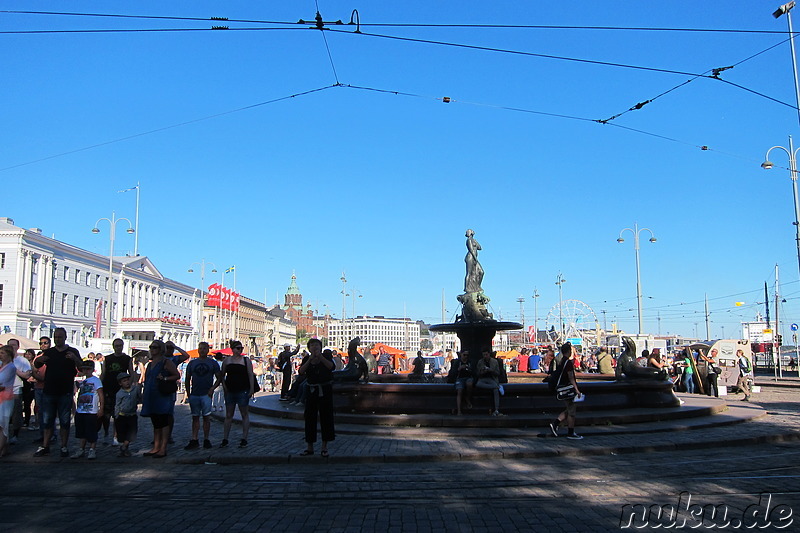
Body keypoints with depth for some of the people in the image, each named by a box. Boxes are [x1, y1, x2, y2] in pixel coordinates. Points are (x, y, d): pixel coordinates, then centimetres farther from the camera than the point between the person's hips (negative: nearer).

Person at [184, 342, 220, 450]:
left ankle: (206, 440, 6)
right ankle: (194, 440, 7)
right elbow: (188, 379, 15)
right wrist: (188, 393, 7)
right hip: (194, 394, 2)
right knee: (195, 417, 5)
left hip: (206, 394, -2)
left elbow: (219, 378, 5)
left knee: (206, 417, -2)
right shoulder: (192, 363, 11)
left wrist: (212, 389, -7)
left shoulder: (213, 363, 5)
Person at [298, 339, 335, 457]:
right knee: (310, 417, 3)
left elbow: (331, 366, -20)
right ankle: (309, 447, 12)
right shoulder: (307, 359, 5)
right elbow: (301, 372, -12)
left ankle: (324, 447, 9)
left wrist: (320, 356, -30)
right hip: (312, 391, 2)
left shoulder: (326, 356, -1)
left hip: (325, 391, -2)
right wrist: (310, 359, -22)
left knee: (326, 417, 0)